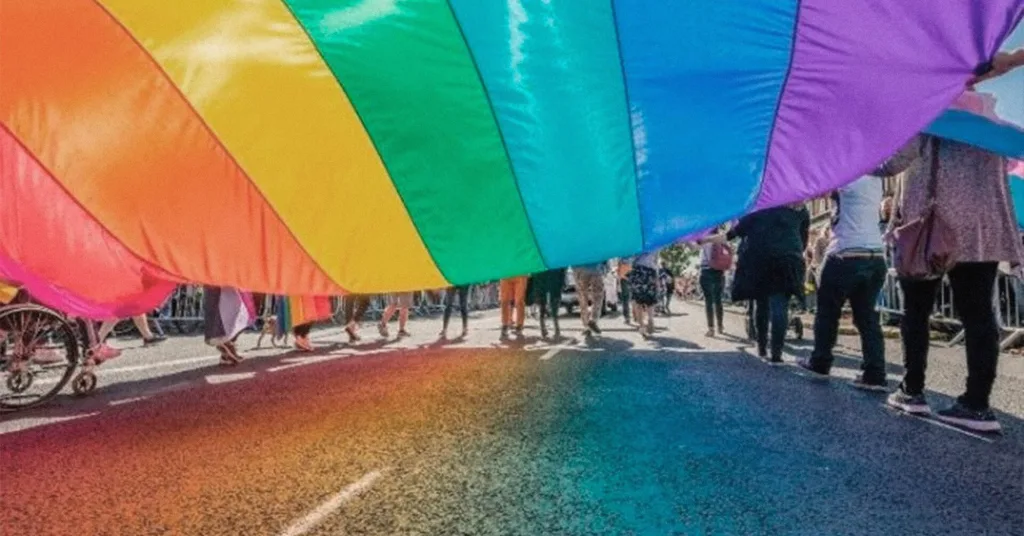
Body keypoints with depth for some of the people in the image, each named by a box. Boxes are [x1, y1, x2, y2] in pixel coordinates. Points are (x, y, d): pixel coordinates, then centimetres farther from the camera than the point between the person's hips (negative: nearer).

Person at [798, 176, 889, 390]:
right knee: (867, 315, 7)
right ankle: (875, 375, 2)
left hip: (847, 255, -6)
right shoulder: (875, 179, 15)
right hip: (876, 257, 6)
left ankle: (819, 363, 19)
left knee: (827, 311, 9)